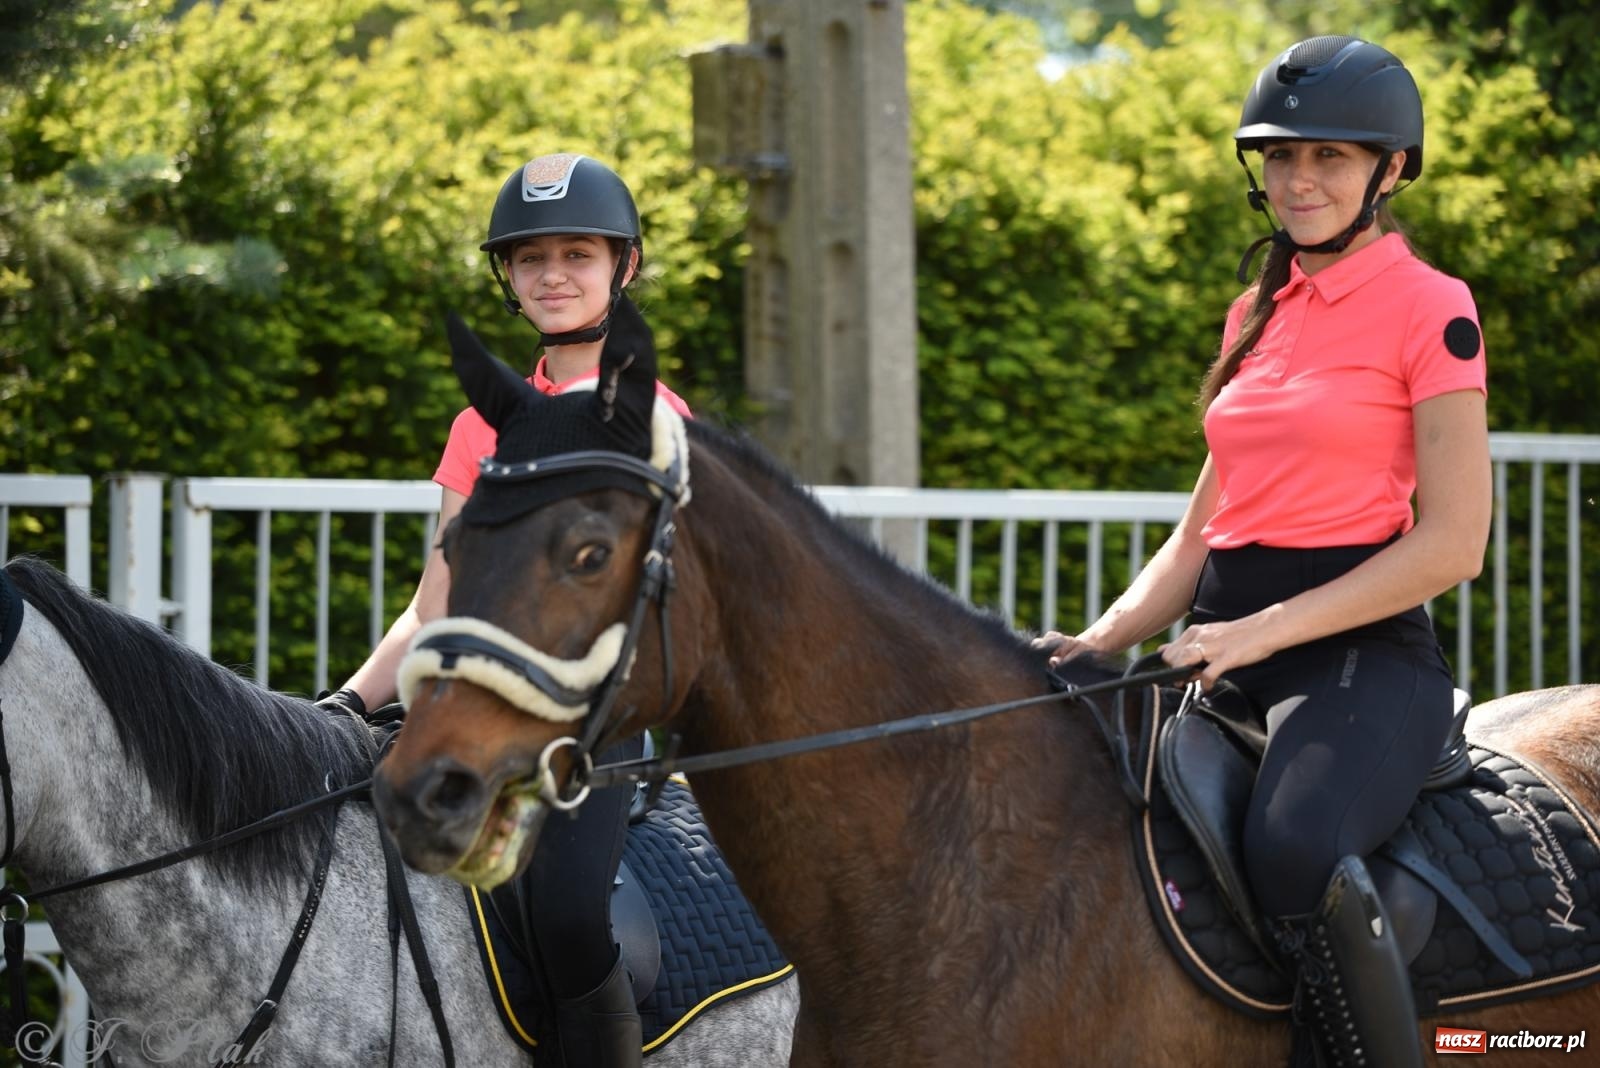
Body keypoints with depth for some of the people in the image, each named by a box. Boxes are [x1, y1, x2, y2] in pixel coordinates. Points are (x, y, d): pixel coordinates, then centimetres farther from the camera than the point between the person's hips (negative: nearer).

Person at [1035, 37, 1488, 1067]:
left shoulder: (1430, 308, -3)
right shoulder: (1259, 314, 18)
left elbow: (1453, 543, -10)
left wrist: (1264, 631, -17)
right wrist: (1098, 642, 4)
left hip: (1362, 652, -7)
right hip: (1229, 652, 8)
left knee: (1295, 849, -36)